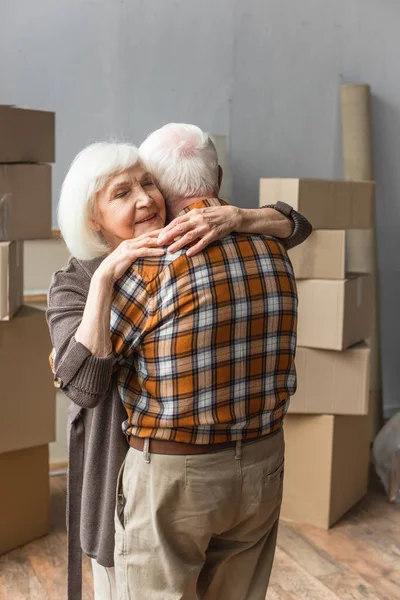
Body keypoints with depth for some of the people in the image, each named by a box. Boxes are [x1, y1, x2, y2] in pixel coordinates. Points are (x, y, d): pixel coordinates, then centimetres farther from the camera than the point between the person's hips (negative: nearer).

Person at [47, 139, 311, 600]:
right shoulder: (74, 284, -15)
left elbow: (294, 228, -11)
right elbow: (84, 385, -30)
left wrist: (232, 217, -31)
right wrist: (104, 278, -33)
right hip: (123, 467, -3)